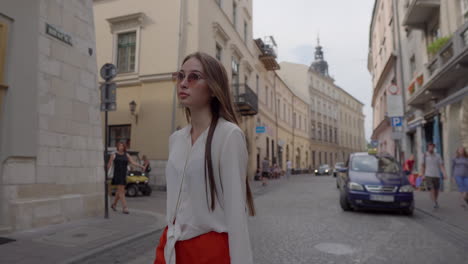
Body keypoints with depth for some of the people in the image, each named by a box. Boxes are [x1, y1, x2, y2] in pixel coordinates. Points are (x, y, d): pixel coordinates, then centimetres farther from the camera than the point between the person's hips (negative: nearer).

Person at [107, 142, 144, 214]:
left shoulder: (127, 155, 8)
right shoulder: (114, 155, 0)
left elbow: (133, 162, -1)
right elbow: (109, 165, 2)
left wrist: (140, 166, -16)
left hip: (124, 175, 4)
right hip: (117, 175, -4)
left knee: (119, 191, 16)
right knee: (121, 191, -11)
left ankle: (114, 204, 37)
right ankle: (124, 208, -11)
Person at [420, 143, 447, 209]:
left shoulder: (438, 156, 3)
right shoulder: (425, 155, 2)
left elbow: (442, 165, -2)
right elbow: (423, 166, 5)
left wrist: (444, 174, -15)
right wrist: (422, 175, -2)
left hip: (437, 176, 2)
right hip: (428, 175, -2)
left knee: (436, 190, 11)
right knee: (432, 190, -13)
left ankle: (435, 201, 33)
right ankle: (435, 203, -11)